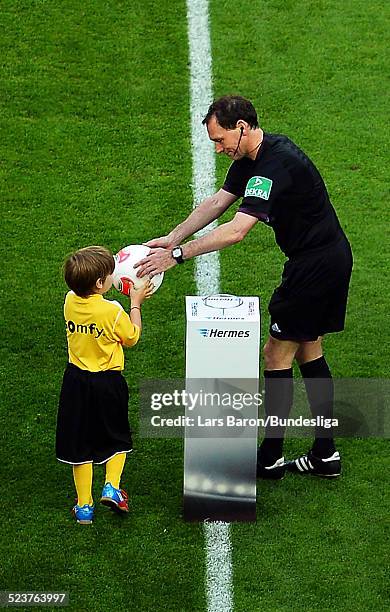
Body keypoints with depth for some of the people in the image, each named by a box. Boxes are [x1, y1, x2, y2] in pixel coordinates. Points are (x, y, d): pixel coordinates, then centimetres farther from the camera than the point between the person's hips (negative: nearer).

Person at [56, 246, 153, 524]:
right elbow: (132, 337, -4)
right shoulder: (113, 311, -22)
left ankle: (84, 506, 16)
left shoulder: (70, 301, -7)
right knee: (117, 437, 21)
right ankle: (112, 486, 7)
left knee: (80, 443, 12)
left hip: (76, 380, 4)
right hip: (107, 384, -4)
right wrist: (136, 303, 5)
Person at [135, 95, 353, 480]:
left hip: (314, 266, -10)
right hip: (331, 260, 10)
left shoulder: (275, 165, -26)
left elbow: (236, 230, -34)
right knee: (309, 353, 16)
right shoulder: (253, 156, 6)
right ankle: (325, 455, 22)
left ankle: (270, 458, 9)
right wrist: (172, 238, -2)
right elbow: (218, 202, 9)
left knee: (277, 355, -2)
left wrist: (178, 255, -31)